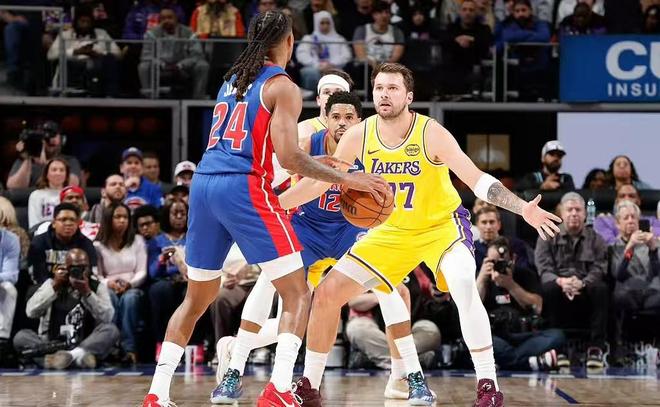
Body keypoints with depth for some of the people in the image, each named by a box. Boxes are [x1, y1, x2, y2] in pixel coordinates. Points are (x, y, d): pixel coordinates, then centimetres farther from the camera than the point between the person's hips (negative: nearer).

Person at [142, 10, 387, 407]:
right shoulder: (282, 87, -1)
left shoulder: (231, 80, 22)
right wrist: (346, 179, -6)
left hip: (204, 182, 7)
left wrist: (312, 166, 36)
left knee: (198, 296, 20)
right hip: (244, 187, -7)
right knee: (297, 294, -1)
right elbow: (288, 156, -11)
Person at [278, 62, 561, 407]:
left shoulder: (431, 134, -22)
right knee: (327, 293, -3)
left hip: (442, 224, -4)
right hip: (392, 231, 4)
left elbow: (478, 180, -24)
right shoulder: (359, 136, -11)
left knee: (464, 287, -33)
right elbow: (318, 182, 1)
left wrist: (523, 208, -38)